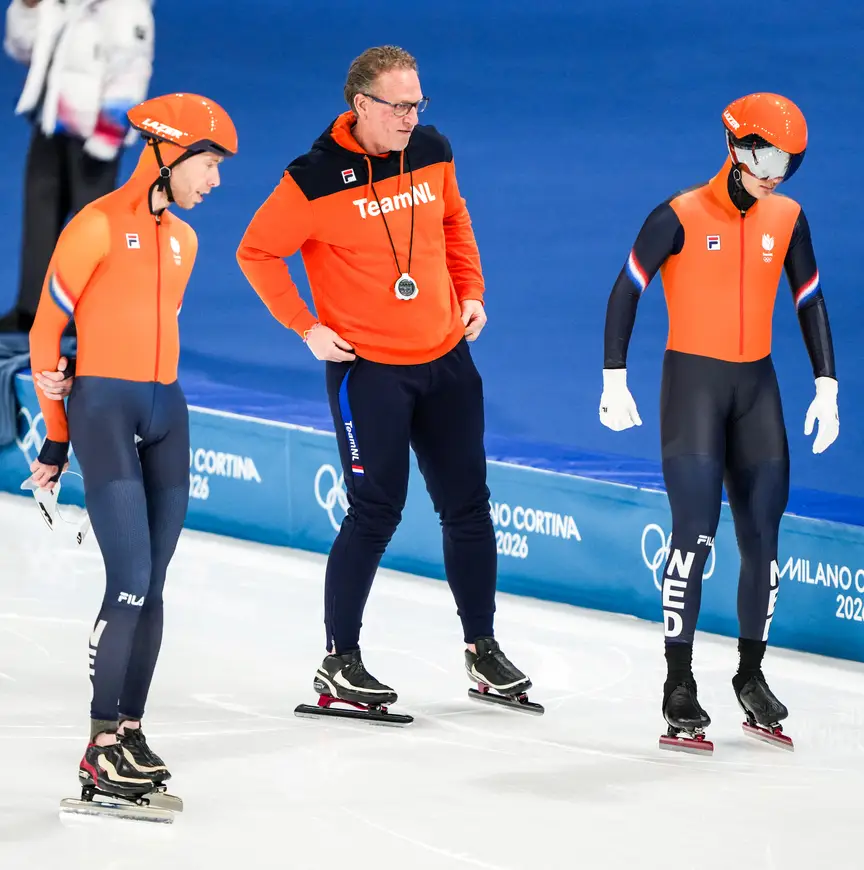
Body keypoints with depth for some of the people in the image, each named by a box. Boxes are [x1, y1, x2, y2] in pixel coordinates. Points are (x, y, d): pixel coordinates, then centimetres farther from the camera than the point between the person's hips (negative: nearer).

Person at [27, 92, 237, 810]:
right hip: (105, 409, -7)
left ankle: (130, 728, 9)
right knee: (131, 582, -14)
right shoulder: (99, 226, -7)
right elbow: (45, 330, -3)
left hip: (167, 413, 7)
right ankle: (102, 745, -11)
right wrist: (56, 436, 4)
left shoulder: (183, 240, 16)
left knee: (151, 587, 4)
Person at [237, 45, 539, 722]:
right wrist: (307, 327, -8)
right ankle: (340, 662, 5)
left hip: (447, 358, 6)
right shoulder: (316, 179, -15)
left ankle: (482, 648, 23)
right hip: (367, 367, -6)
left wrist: (471, 293, 10)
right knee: (377, 512, -6)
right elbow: (257, 252, -6)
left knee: (468, 506, 10)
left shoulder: (433, 153, 1)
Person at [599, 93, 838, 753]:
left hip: (756, 387, 5)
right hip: (693, 382, -5)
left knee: (763, 537, 5)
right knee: (696, 529, -14)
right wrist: (615, 379, -12)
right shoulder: (681, 218, -11)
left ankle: (752, 678, 22)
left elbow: (810, 302, 13)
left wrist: (827, 388, 7)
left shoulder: (787, 219, 4)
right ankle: (679, 688, -9)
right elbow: (627, 291, -7)